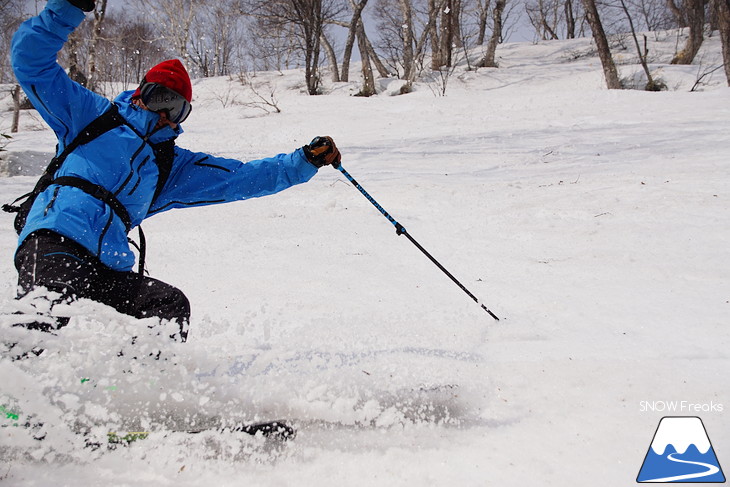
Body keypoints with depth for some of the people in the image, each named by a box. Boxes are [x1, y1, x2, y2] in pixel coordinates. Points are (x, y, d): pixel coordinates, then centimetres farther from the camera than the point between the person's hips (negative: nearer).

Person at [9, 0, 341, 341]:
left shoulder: (175, 167, 26)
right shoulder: (94, 116, 16)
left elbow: (243, 178, 21)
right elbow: (31, 61, 11)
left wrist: (305, 161, 12)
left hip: (107, 271, 5)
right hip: (54, 240, -4)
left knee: (171, 304, -21)